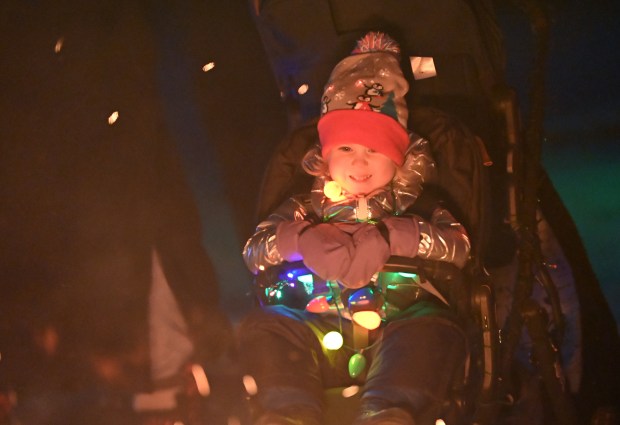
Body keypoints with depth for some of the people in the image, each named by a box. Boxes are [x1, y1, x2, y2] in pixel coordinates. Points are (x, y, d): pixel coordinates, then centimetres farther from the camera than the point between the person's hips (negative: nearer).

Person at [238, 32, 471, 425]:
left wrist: (387, 237, -12)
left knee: (434, 330, -35)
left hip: (401, 320, -2)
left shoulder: (414, 204, 19)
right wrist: (305, 238, -9)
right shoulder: (309, 207, 24)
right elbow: (254, 251, 11)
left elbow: (458, 245, 0)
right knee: (264, 326, -24)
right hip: (325, 330, 2)